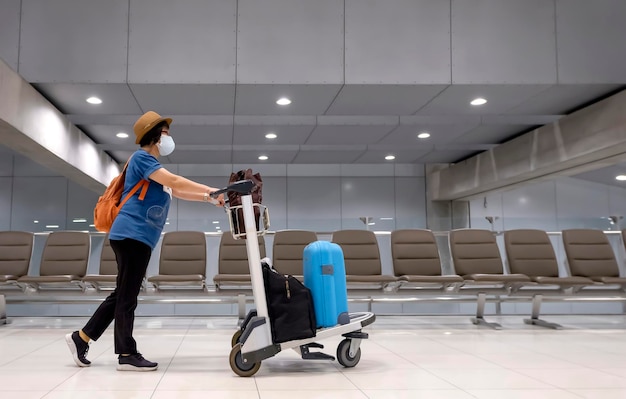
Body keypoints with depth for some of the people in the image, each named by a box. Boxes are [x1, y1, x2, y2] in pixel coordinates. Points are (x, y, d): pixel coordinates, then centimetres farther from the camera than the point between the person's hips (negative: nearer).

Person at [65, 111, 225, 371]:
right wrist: (211, 190, -16)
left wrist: (209, 199, 13)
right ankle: (127, 355, 2)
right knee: (127, 296, -4)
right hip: (132, 234, -10)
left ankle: (81, 338, 20)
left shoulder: (154, 169, 25)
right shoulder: (141, 158, -6)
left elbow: (178, 192, 23)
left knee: (122, 295, 13)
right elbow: (175, 182, -17)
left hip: (138, 238, 10)